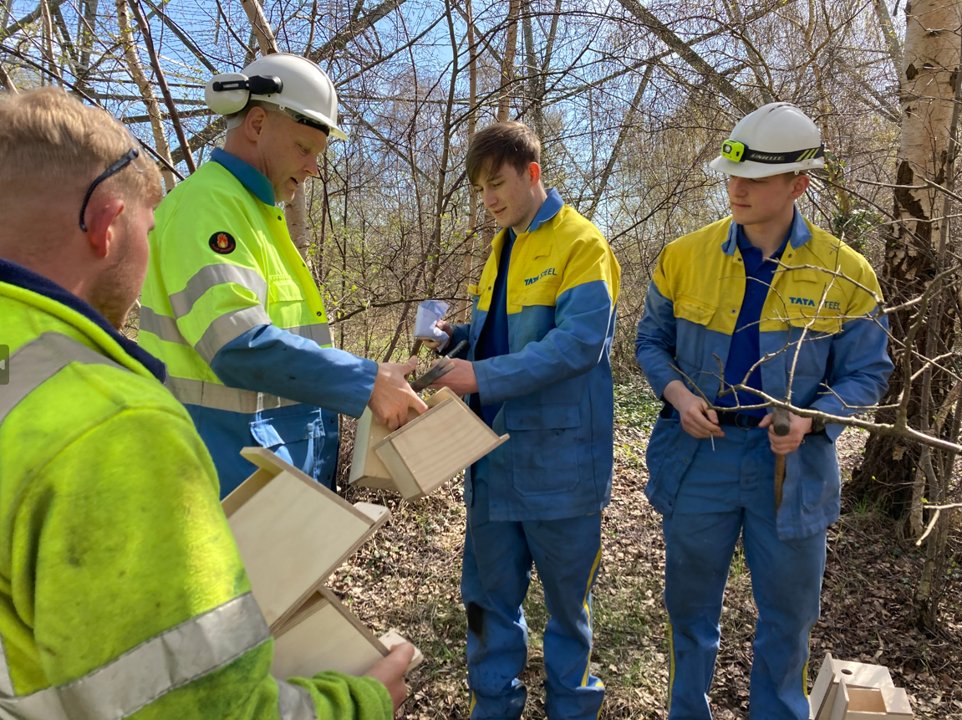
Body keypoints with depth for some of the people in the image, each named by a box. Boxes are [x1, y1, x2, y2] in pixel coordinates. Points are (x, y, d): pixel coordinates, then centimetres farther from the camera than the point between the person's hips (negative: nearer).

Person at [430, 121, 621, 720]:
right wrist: (458, 334, 1)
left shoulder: (581, 244, -11)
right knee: (489, 591, 16)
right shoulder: (503, 246, 13)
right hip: (495, 450, 7)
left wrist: (484, 376, -27)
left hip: (557, 455, -7)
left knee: (566, 595, 12)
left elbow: (579, 342, -23)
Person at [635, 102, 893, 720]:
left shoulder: (845, 273, -7)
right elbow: (652, 342, 7)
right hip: (699, 453, 1)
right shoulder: (685, 257, -4)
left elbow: (867, 372, 0)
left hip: (790, 462, -1)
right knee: (691, 602, 17)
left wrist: (809, 418, -19)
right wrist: (677, 392, -13)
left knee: (787, 615, 15)